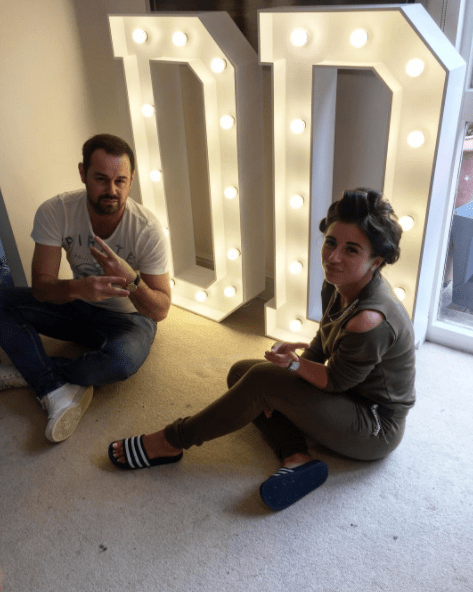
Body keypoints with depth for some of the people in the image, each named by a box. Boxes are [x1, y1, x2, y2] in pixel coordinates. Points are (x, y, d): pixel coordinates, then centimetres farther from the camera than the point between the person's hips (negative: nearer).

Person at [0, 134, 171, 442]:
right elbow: (40, 287, -17)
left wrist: (131, 280, -42)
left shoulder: (148, 229, -24)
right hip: (78, 304, 3)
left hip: (129, 316, -3)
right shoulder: (54, 212, -18)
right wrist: (77, 288, -40)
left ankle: (29, 371, -10)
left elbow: (160, 311, -21)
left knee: (121, 359, -37)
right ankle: (58, 392, -23)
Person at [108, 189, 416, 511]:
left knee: (262, 379, -24)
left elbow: (336, 381, -20)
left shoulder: (369, 321, -34)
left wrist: (293, 364, -19)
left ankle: (172, 442, -6)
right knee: (240, 373, 4)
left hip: (376, 429, -9)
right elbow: (322, 343, 5)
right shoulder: (338, 284, -6)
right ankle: (297, 457, -10)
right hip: (348, 398, 9)